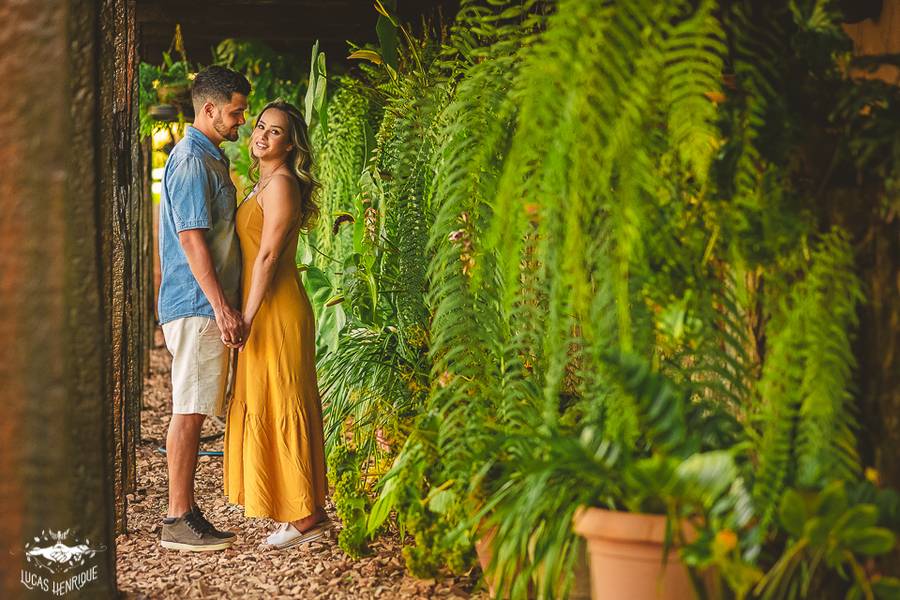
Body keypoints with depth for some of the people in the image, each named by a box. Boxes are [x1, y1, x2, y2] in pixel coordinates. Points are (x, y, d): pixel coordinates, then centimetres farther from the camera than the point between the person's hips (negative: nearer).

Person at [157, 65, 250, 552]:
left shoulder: (209, 158, 20)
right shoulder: (191, 160, -12)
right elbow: (191, 239, -19)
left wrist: (224, 306, 23)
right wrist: (221, 307, -22)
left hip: (205, 306, 10)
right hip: (197, 305, -10)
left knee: (193, 411, 10)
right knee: (189, 411, -7)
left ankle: (185, 513, 15)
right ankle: (178, 521, -3)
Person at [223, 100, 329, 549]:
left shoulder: (281, 184, -13)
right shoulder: (264, 184, 17)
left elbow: (267, 256, -18)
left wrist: (246, 318, -19)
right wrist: (246, 316, 16)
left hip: (276, 310, -10)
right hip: (264, 310, 10)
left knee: (281, 407, -6)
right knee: (266, 407, 13)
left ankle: (306, 516, 1)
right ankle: (300, 511, 20)